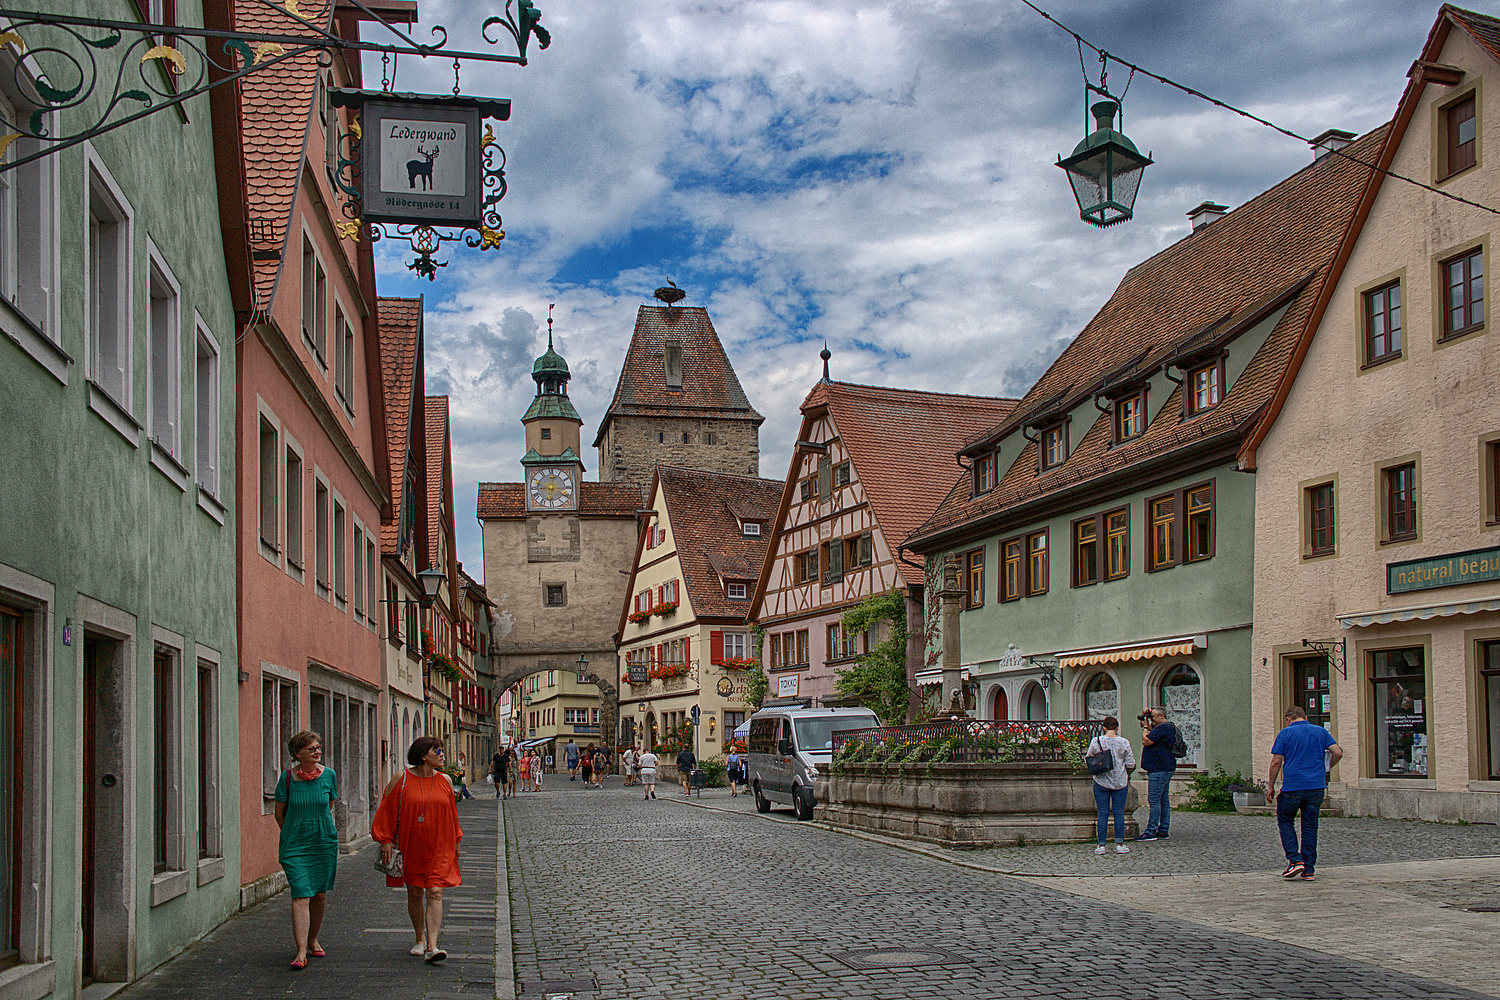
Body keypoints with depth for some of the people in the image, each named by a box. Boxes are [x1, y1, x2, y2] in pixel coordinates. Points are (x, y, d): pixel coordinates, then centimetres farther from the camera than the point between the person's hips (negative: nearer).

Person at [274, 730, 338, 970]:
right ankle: (301, 951, -13)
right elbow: (279, 812, 4)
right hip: (295, 845, -3)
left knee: (319, 894, 11)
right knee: (300, 896, -11)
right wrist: (293, 834, 10)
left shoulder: (328, 775, -1)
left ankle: (312, 940, 31)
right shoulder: (288, 777, -8)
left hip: (325, 842, 3)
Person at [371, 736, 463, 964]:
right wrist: (385, 840, -4)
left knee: (435, 894, -10)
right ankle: (420, 940, 29)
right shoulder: (401, 779, -4)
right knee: (414, 894, 9)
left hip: (438, 847, 1)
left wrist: (456, 842, 16)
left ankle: (432, 947, -17)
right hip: (410, 847, -1)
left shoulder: (445, 781, 4)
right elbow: (387, 810, 0)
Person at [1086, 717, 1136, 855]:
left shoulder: (1096, 741, -6)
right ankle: (1119, 844, 7)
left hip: (1101, 782, 0)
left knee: (1103, 813, 4)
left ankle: (1101, 845, 5)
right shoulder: (1124, 742, -5)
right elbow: (1130, 764, -3)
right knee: (1119, 813, 7)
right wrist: (1127, 773, 18)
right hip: (1120, 782, 0)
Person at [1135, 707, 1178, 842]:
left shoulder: (1162, 728, -16)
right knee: (1163, 800, 11)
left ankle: (1151, 832, -11)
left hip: (1159, 770, -11)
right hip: (1166, 769, 11)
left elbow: (1146, 741, -20)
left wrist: (1145, 726, -6)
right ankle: (1163, 830, 14)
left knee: (1154, 800, -10)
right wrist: (1144, 719, 12)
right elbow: (1150, 730, 30)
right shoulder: (1168, 727, 18)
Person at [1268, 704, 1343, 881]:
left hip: (1292, 786, -3)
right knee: (1310, 826, 10)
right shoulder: (1321, 732, 10)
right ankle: (1308, 870, 8)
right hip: (1316, 787, 3)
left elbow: (1276, 762, -4)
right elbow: (1338, 753, 2)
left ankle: (1295, 860, -1)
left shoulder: (1285, 733, 1)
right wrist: (1326, 768, 20)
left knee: (1285, 821, 14)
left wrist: (1271, 786, 3)